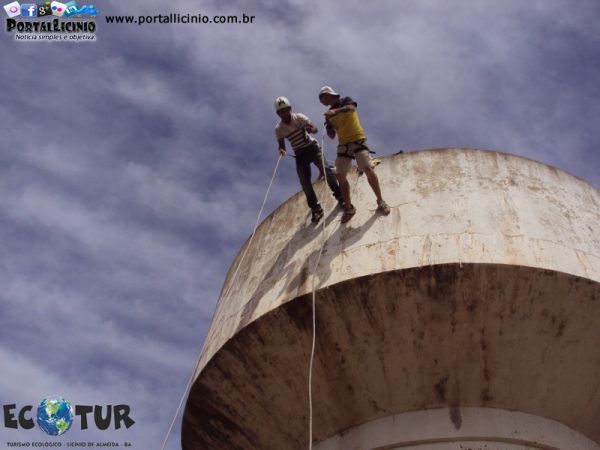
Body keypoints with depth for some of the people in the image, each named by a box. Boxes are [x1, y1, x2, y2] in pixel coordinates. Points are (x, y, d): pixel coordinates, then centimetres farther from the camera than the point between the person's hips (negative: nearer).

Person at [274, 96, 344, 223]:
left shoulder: (299, 117, -12)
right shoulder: (278, 129, -8)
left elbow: (315, 129, -18)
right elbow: (281, 145, -2)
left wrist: (311, 129, -42)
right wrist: (281, 150, -27)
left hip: (312, 147, -2)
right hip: (300, 154, 2)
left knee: (325, 169, -19)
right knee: (305, 182, -7)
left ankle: (339, 195, -7)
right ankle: (315, 208, 2)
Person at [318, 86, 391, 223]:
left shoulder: (345, 101, 2)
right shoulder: (329, 114, 16)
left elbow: (351, 108, -23)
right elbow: (332, 136, 15)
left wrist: (336, 111, -40)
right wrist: (329, 127, -8)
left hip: (358, 140, -6)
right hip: (343, 145, 6)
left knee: (368, 169, -18)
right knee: (340, 176, -3)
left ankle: (381, 202, -6)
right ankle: (348, 208, 8)